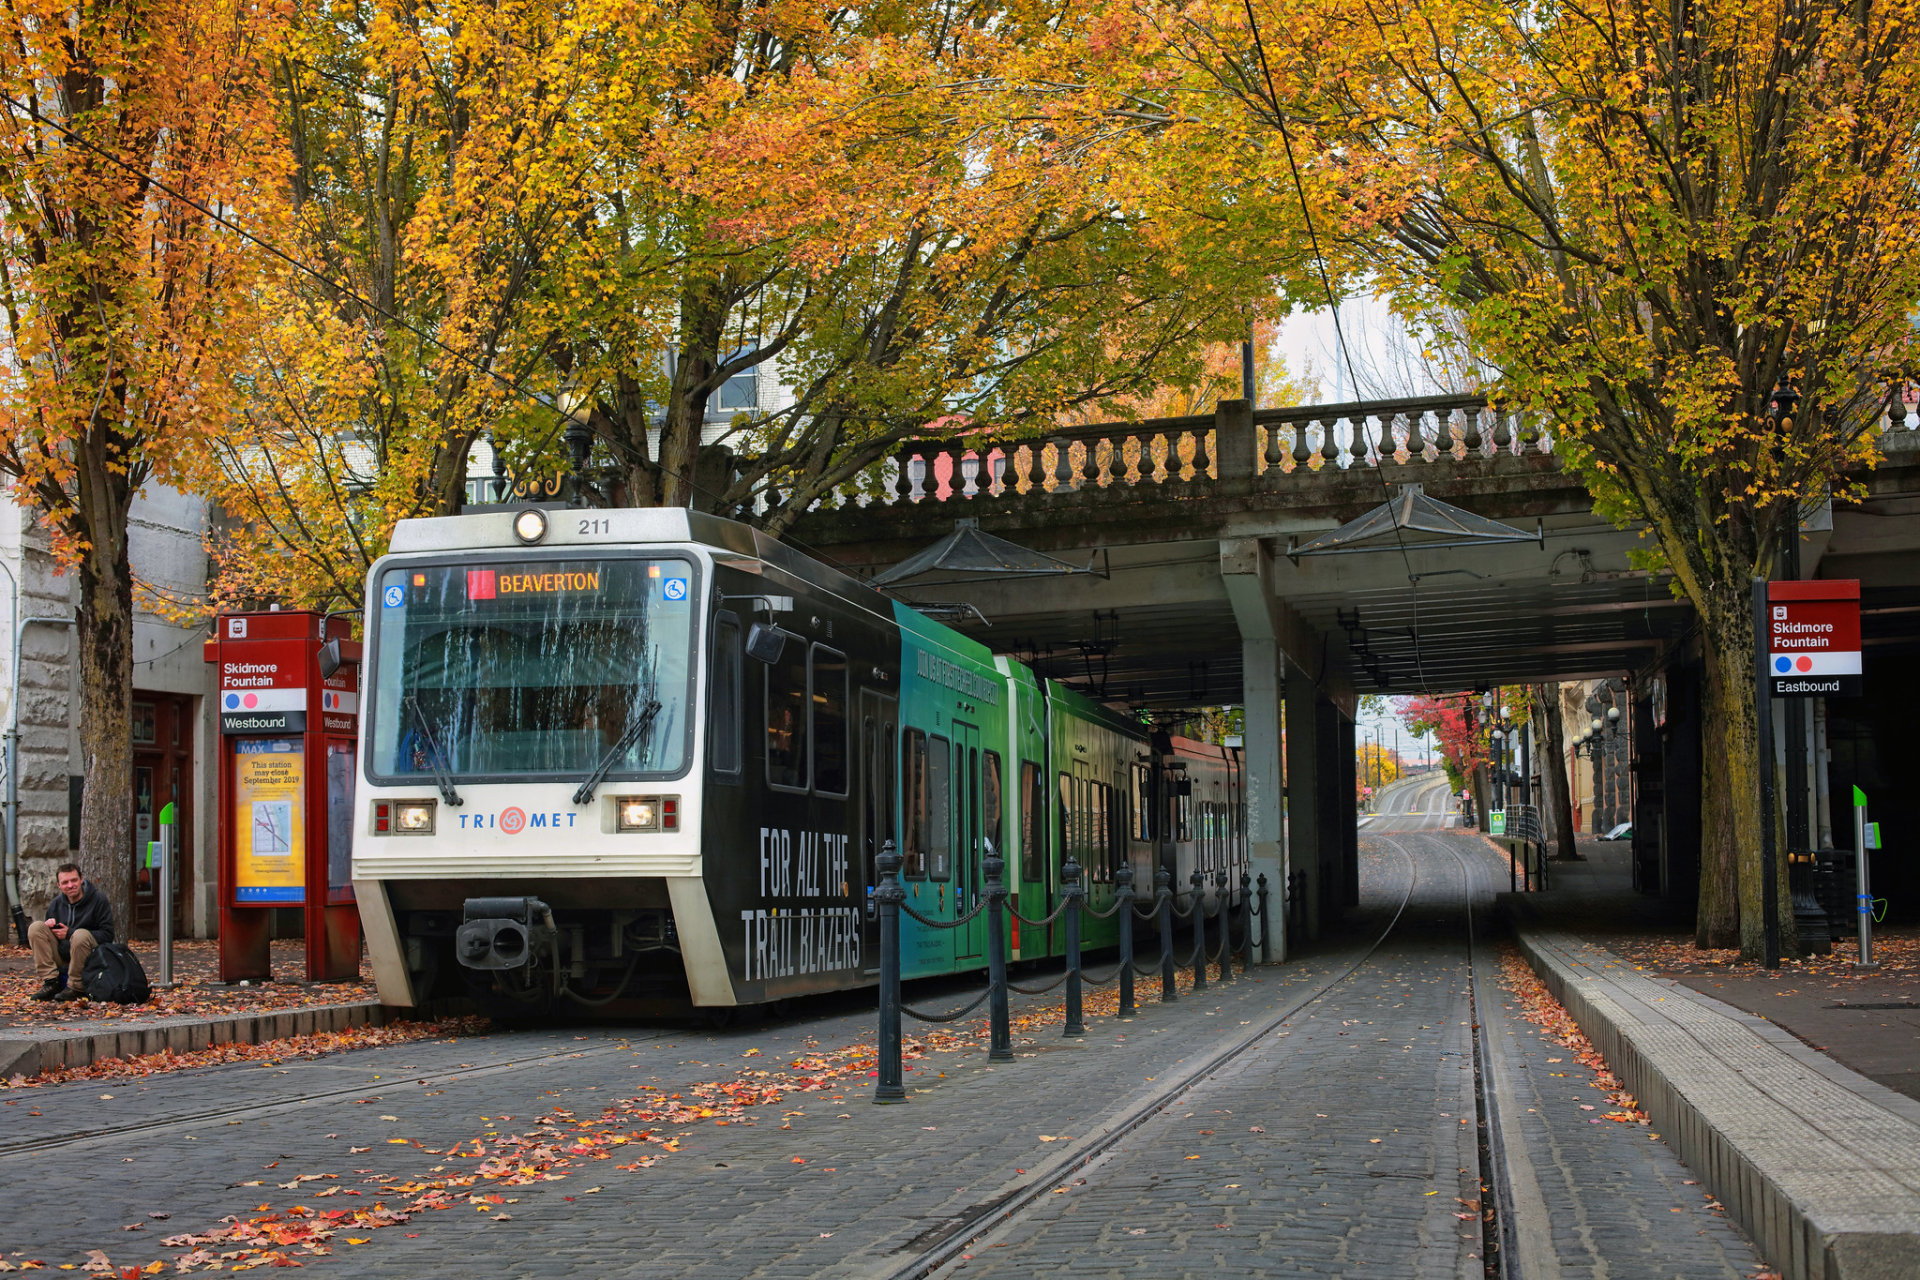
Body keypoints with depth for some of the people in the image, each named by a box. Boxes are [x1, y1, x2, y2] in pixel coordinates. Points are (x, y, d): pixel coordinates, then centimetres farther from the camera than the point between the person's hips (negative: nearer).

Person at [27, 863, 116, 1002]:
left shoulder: (99, 899, -6)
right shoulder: (56, 904, 10)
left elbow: (107, 935, -13)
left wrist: (70, 933, -18)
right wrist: (49, 925, -6)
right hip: (61, 956, 5)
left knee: (81, 934, -36)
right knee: (36, 927, -12)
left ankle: (75, 987, -22)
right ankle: (50, 983, -17)